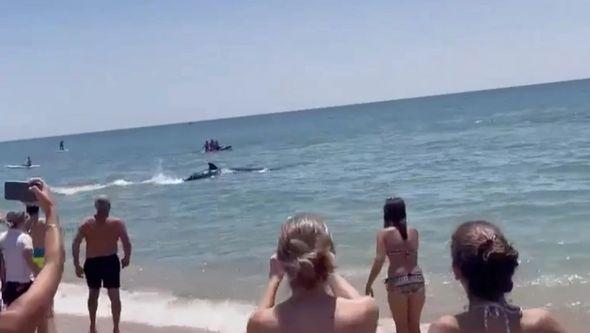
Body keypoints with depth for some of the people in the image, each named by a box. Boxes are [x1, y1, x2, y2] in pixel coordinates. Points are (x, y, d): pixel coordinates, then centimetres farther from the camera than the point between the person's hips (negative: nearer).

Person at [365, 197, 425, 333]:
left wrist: (369, 284, -4)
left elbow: (379, 260, -10)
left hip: (397, 281, -3)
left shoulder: (384, 233, -3)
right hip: (417, 279, 3)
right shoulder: (414, 232, 8)